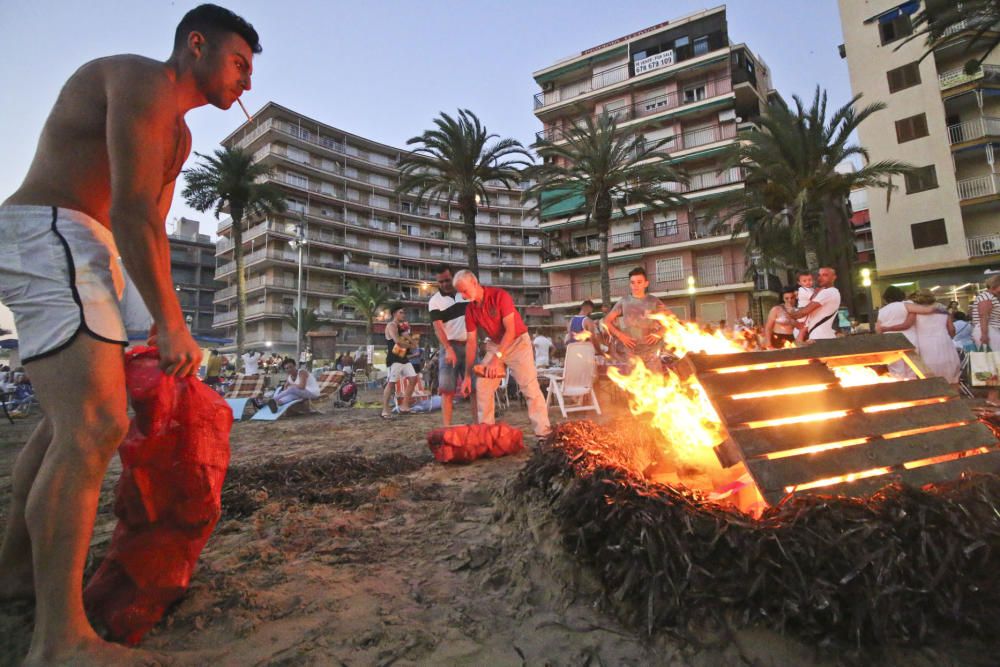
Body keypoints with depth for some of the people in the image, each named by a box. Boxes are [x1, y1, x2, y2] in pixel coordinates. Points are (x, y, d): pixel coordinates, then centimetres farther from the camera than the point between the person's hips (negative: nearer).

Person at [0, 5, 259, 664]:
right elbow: (131, 210, -20)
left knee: (68, 422, 19)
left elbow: (153, 228, 20)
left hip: (85, 258, 11)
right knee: (95, 428, -22)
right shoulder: (145, 79, -8)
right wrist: (172, 325, -19)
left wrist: (166, 323, 15)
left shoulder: (176, 133, 23)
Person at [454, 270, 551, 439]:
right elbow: (471, 342, -1)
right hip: (495, 345, 6)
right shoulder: (470, 309, -5)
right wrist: (467, 375, -3)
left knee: (530, 387, -11)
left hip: (517, 342, -6)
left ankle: (543, 432, -7)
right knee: (482, 386, 1)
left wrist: (496, 358, -34)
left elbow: (510, 330, -26)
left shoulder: (499, 296, -22)